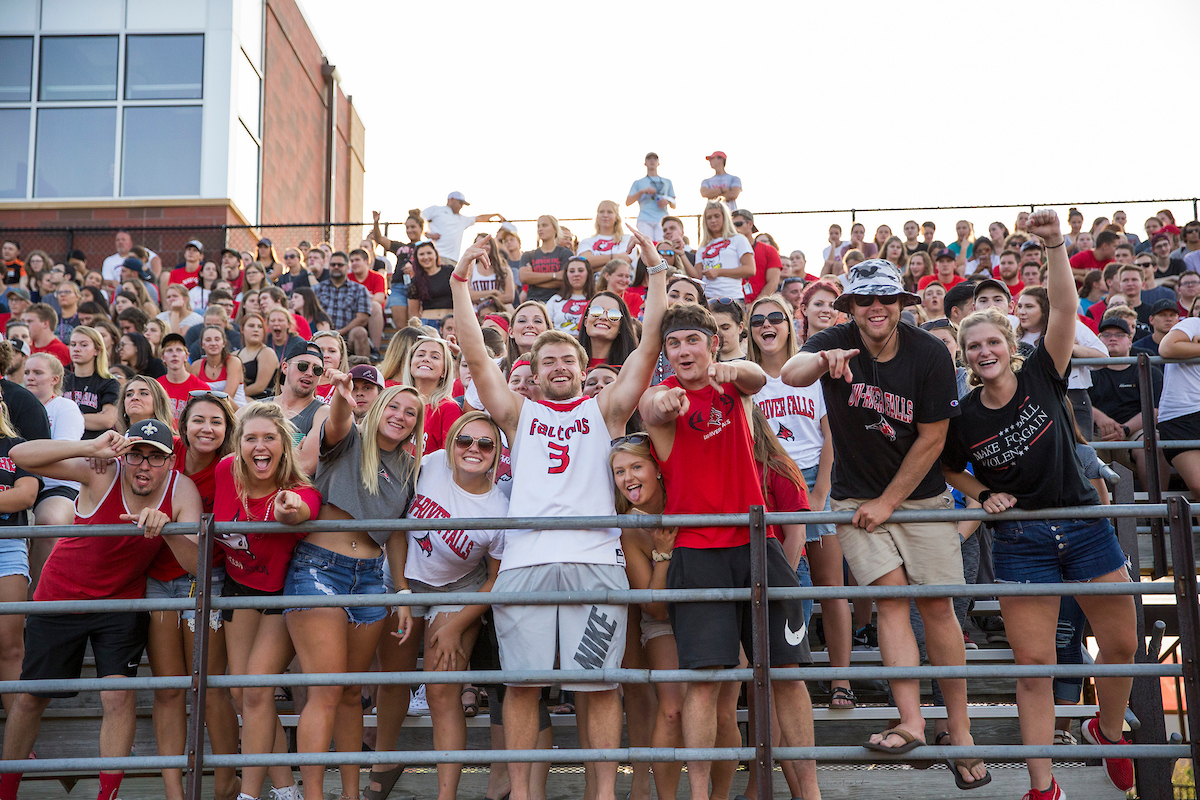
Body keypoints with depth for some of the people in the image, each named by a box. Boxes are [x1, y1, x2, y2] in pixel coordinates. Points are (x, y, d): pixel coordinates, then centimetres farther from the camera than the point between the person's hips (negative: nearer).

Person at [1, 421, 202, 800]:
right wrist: (91, 447, -41)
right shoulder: (103, 473, -22)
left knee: (121, 695, -11)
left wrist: (166, 527, -43)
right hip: (60, 597, -1)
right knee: (31, 697, 10)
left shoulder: (182, 491, -16)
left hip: (122, 601, 1)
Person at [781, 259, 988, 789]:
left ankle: (960, 731, 10)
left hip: (921, 495, 0)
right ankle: (911, 723, -13)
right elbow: (790, 374, -31)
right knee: (891, 596, -13)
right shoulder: (837, 343, -10)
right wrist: (822, 360, -54)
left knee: (937, 606, 0)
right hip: (856, 497, 0)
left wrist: (888, 502, -9)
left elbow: (931, 438, -9)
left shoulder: (930, 354, -11)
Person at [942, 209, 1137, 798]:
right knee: (1032, 664, -1)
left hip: (1084, 524, 1)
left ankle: (1108, 732, 37)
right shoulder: (963, 420, -5)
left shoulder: (1042, 378, -5)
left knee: (1122, 644, 8)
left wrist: (1055, 245, -26)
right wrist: (985, 496, -3)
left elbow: (1065, 310, -17)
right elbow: (949, 471, 14)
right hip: (1020, 541, -1)